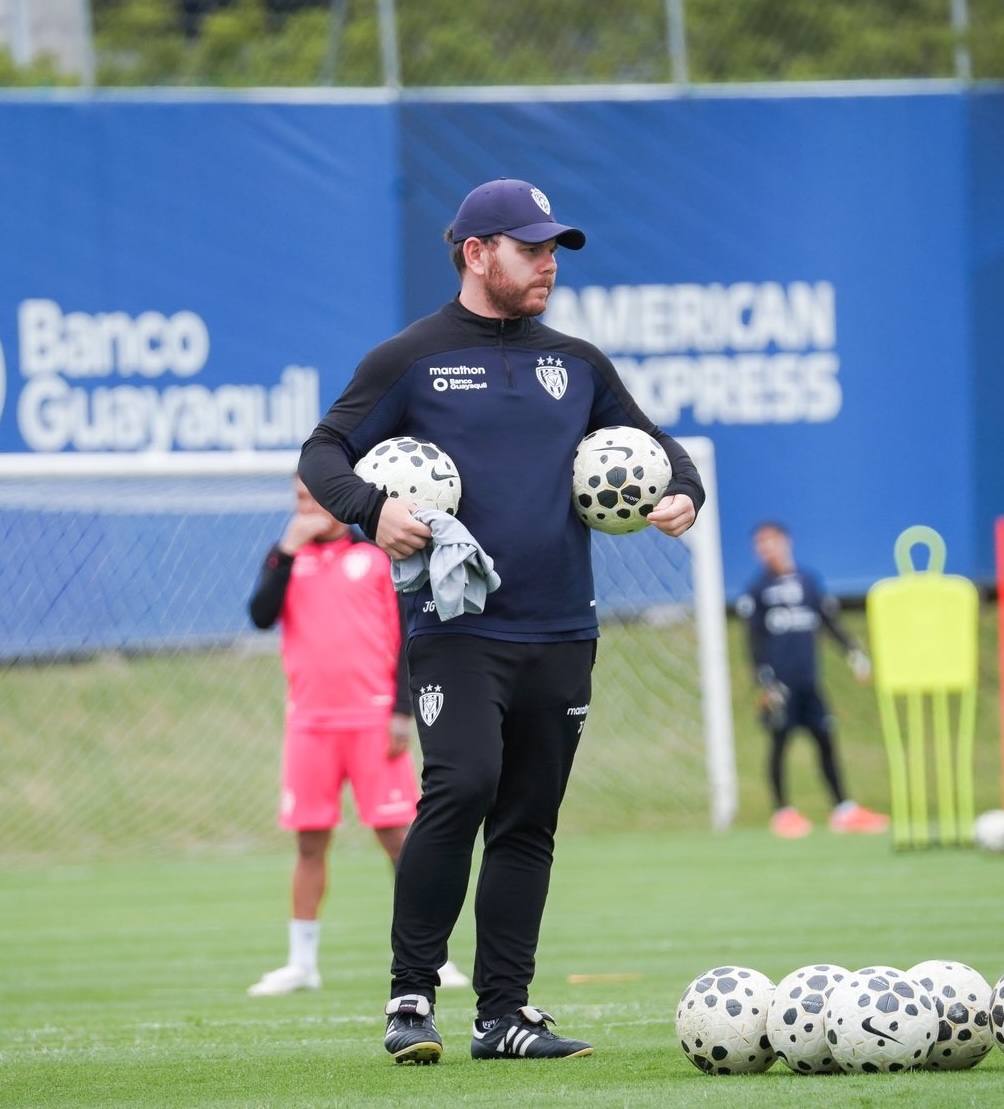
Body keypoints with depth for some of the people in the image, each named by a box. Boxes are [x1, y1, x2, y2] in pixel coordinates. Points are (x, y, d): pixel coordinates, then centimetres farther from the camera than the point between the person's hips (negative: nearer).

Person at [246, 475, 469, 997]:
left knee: (398, 835, -3)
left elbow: (404, 636, 3)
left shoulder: (377, 556, 4)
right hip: (310, 720, 2)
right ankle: (302, 963, 10)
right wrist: (288, 552, -12)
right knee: (310, 841, 4)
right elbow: (261, 615, -5)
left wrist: (402, 712, -6)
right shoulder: (286, 556, 10)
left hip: (373, 719, -2)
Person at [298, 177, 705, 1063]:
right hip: (457, 629, -5)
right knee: (462, 786, -22)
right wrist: (372, 506, -19)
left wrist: (683, 492, 3)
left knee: (530, 822, 5)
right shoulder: (409, 361, 3)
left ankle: (505, 1014, 9)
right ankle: (412, 995, -11)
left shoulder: (577, 364, 16)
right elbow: (324, 453, 2)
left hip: (561, 634, 5)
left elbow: (652, 442, 25)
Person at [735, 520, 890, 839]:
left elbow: (830, 622, 15)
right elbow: (754, 640, -1)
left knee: (826, 740, 4)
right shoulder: (757, 589, 1)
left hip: (808, 681, 3)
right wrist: (763, 681, -9)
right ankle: (782, 812, 6)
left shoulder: (809, 582, 10)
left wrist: (853, 652, 3)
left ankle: (844, 810, 8)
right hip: (779, 682, -3)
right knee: (779, 741, -1)